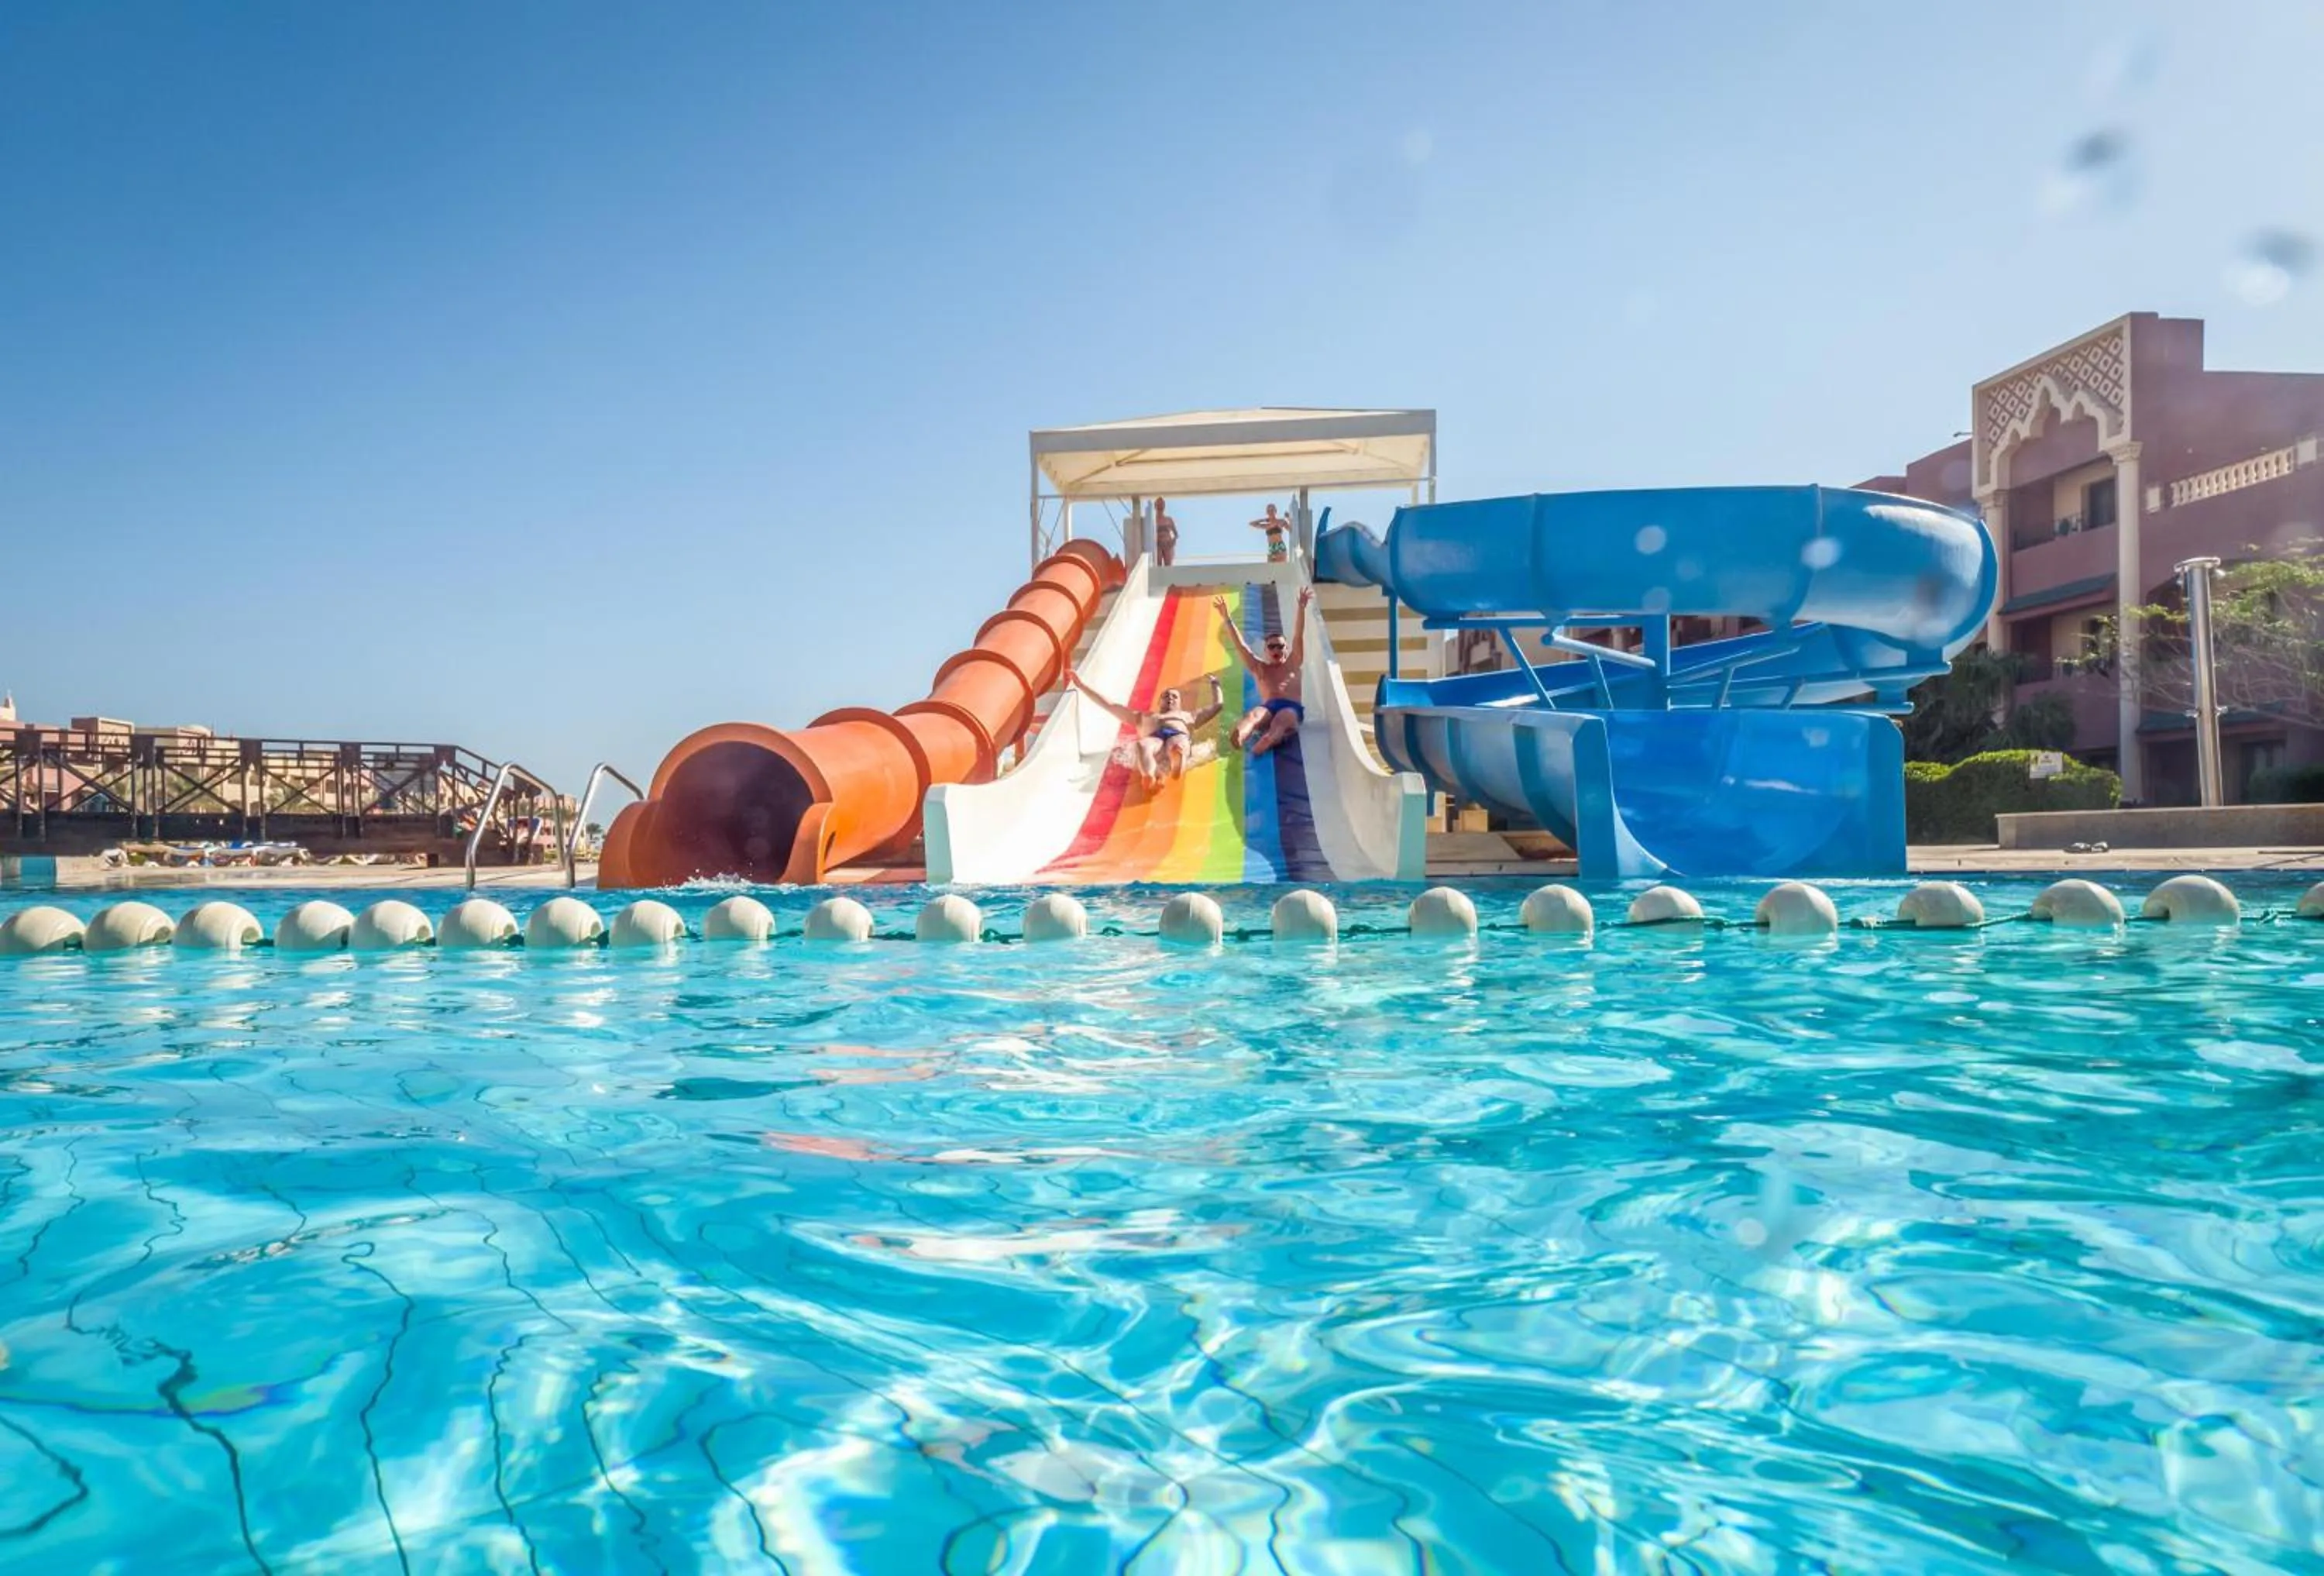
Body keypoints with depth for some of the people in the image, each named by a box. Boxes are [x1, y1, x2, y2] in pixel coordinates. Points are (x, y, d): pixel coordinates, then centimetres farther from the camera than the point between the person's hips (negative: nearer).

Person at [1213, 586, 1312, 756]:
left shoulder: (1292, 664, 23)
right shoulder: (1259, 668, 27)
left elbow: (1298, 636, 11)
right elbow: (1240, 645, 18)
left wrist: (1302, 607, -1)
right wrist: (1227, 619, 8)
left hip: (1291, 707, -1)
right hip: (1268, 708, 1)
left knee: (1281, 720, -38)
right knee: (1252, 715, -35)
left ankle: (1259, 747, -71)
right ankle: (1238, 739, -70)